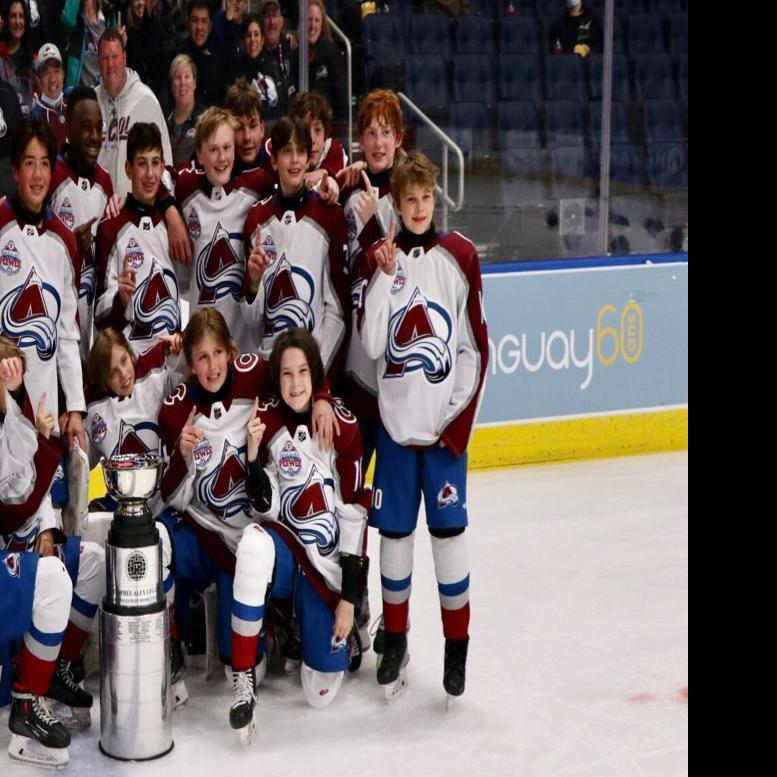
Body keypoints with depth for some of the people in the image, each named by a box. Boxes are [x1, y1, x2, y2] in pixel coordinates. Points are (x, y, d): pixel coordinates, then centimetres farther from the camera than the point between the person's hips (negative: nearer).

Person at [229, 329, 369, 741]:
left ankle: (345, 631, 30)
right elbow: (267, 507, -5)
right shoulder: (266, 418, -4)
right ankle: (244, 677, -25)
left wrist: (348, 599, -10)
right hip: (285, 547, 1)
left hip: (329, 565, -1)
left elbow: (355, 513, -8)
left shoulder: (343, 424, -10)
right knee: (254, 543, -37)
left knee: (320, 693, -5)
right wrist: (253, 455, -23)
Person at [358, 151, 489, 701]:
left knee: (448, 531, -1)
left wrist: (458, 419, -4)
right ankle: (395, 641, 23)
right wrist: (384, 274, -14)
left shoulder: (460, 255, -1)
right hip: (396, 419, 2)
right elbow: (371, 345, -6)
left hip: (445, 423, -2)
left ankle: (458, 645, 13)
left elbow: (477, 347, 0)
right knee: (394, 531, 7)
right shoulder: (378, 258, 3)